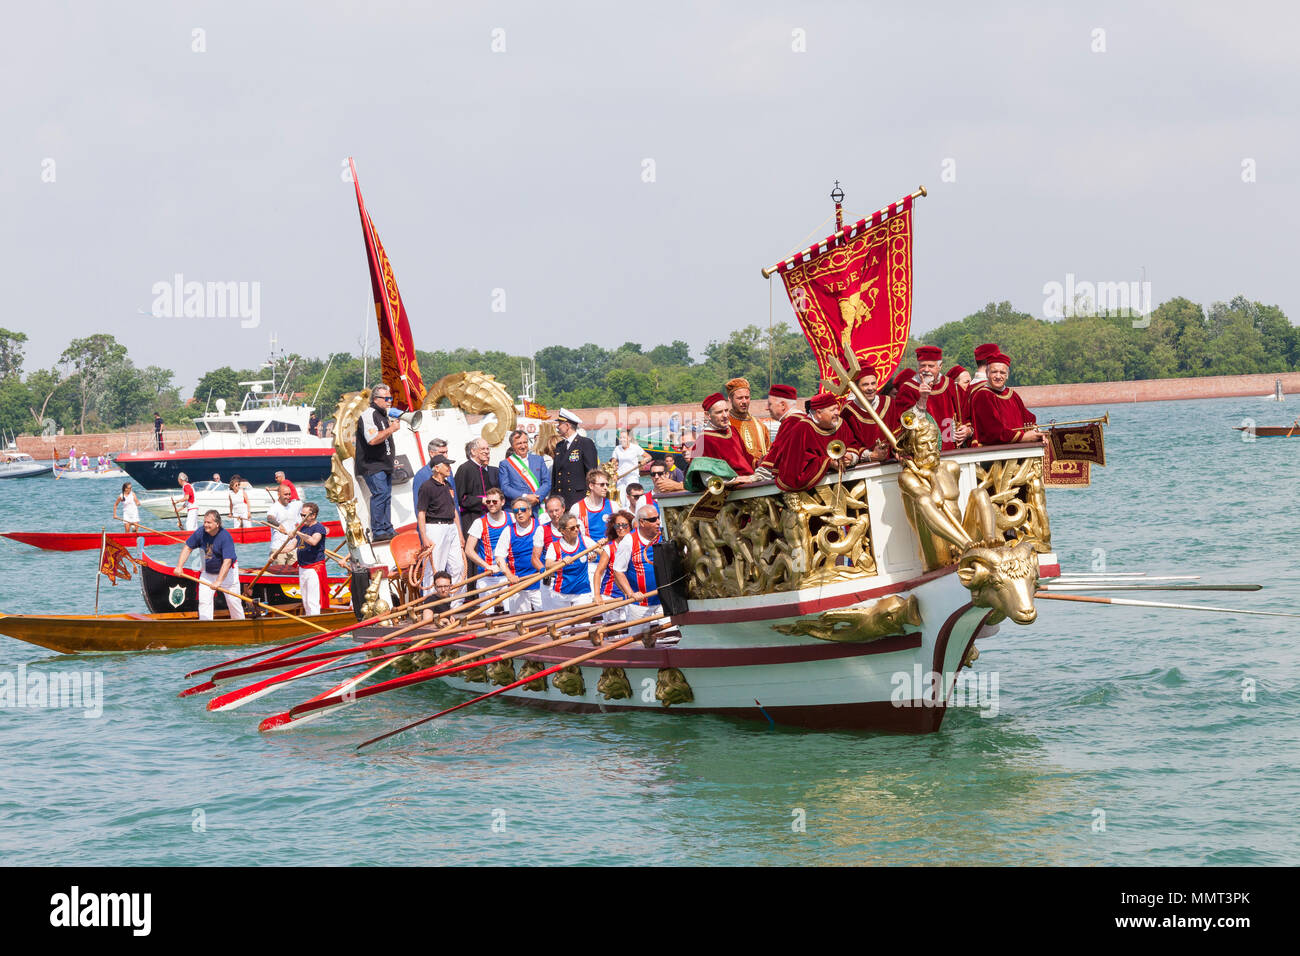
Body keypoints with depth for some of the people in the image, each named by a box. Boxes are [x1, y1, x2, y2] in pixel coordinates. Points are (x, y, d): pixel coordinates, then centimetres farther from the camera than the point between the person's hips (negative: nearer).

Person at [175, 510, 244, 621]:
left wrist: (218, 581, -42)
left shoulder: (225, 537, -29)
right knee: (204, 600, -5)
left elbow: (227, 561, -35)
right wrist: (179, 567, -13)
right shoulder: (201, 532, -14)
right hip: (207, 572, 4)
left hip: (226, 572, -4)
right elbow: (188, 547, -2)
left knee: (233, 601, -3)